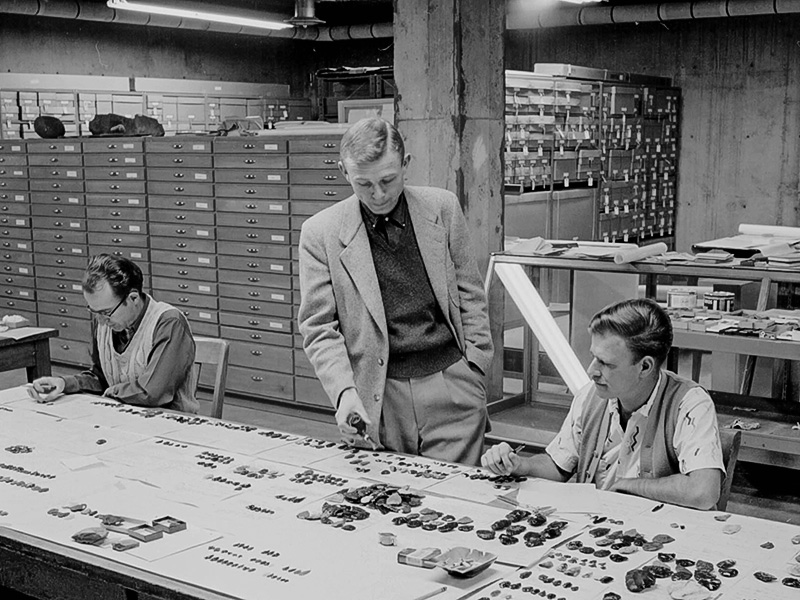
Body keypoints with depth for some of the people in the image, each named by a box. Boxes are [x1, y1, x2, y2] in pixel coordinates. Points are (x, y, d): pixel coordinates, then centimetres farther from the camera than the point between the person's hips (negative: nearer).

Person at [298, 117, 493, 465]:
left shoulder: (443, 209, 4)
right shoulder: (320, 233, -2)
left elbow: (469, 295, 11)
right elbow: (319, 328, -1)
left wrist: (474, 369, 4)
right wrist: (344, 392, -14)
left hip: (451, 386, 1)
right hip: (377, 398, -1)